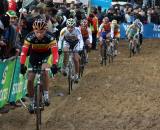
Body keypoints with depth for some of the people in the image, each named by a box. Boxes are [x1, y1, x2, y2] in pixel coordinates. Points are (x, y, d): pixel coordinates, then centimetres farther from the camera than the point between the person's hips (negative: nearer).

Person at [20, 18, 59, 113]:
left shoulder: (50, 37, -31)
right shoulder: (30, 37, -29)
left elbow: (55, 52, -37)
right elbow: (24, 52, -32)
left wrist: (54, 65, -52)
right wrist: (22, 65, -46)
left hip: (46, 55, -2)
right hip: (34, 55, 2)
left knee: (44, 70, -32)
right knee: (30, 80, -4)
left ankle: (46, 95, -17)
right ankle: (32, 102, 15)